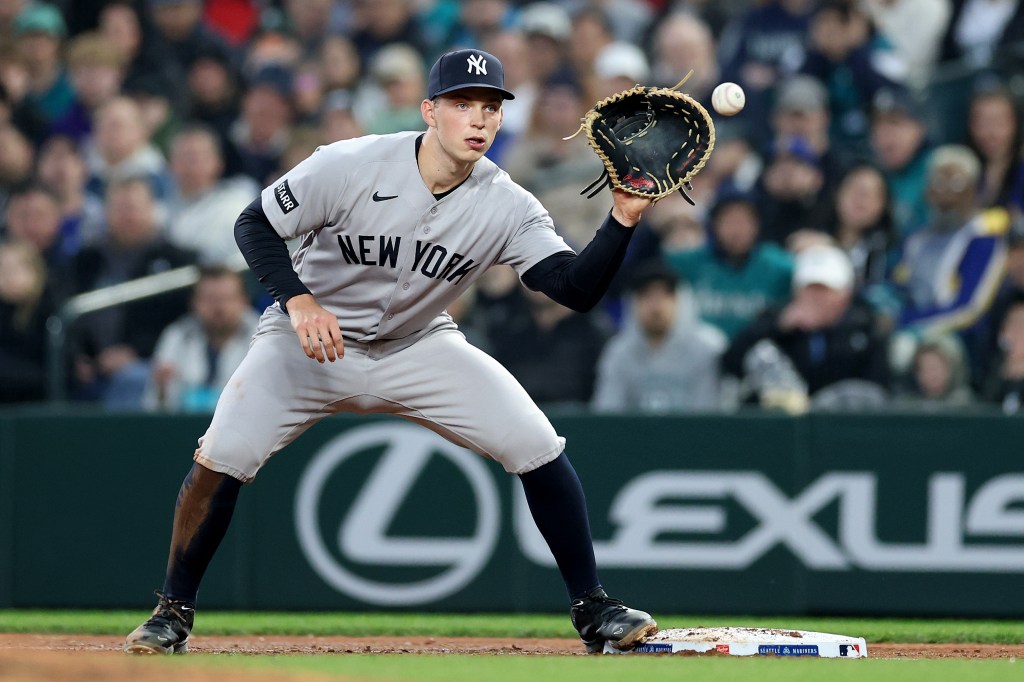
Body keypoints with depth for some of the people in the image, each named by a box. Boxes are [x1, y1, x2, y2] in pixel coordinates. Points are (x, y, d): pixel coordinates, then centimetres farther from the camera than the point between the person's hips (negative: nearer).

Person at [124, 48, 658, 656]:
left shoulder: (508, 207, -17)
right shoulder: (350, 167, -24)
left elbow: (578, 289, -23)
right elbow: (255, 225, -16)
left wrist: (623, 220, -38)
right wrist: (299, 300, -30)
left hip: (418, 348, 2)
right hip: (312, 338, -2)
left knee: (538, 447, -13)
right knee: (224, 455, -21)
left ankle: (593, 608, 1)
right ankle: (175, 611, 0)